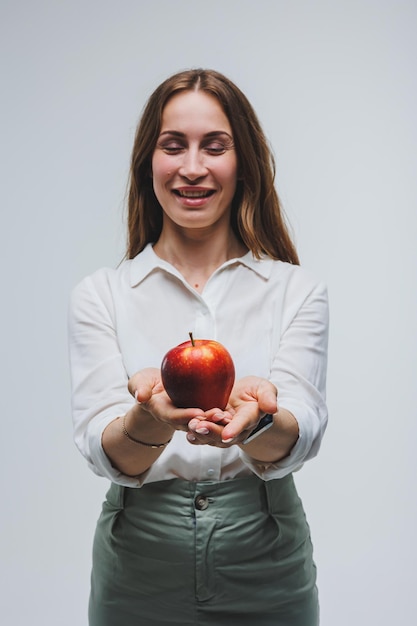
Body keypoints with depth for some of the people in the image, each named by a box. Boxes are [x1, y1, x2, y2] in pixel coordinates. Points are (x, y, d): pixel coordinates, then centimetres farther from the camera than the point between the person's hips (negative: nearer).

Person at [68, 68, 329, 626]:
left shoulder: (297, 291, -2)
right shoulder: (100, 296, -2)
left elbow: (300, 436, -13)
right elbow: (103, 450, -11)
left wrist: (256, 417, -35)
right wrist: (148, 422, -33)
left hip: (265, 568, 0)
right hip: (138, 570, 0)